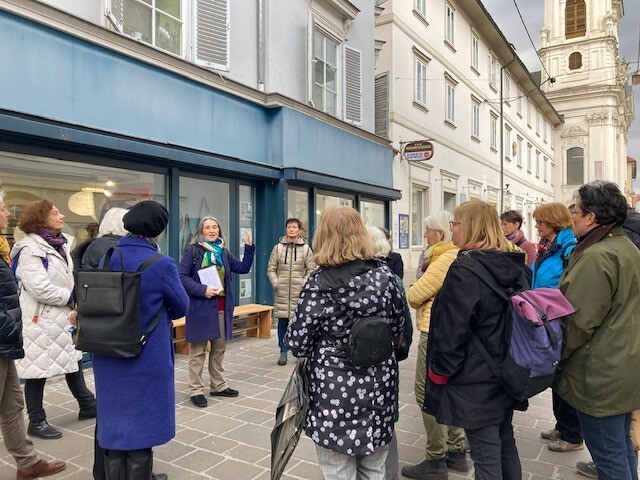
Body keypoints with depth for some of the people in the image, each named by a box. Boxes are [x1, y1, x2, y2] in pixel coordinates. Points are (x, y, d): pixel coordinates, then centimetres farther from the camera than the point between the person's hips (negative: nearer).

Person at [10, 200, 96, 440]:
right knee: (38, 370, 3)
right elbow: (40, 288, -25)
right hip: (39, 319, -9)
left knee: (73, 359, 18)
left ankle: (87, 405, 33)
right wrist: (70, 299, -14)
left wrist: (73, 299, 0)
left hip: (61, 316, 9)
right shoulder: (30, 249, -17)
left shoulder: (61, 243, 9)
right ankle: (36, 422, 19)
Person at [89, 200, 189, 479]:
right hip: (146, 359, -5)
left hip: (107, 356, 5)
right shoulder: (161, 265, -18)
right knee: (140, 423, 11)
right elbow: (181, 307, -6)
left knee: (114, 420, 19)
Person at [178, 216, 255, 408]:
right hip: (200, 307, -6)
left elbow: (243, 268, 9)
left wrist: (249, 246, 0)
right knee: (198, 351, 2)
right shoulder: (192, 250, -5)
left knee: (219, 349, 15)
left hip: (222, 307, 6)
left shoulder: (224, 252, 12)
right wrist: (202, 290, -20)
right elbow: (182, 277, -10)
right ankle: (195, 390, 12)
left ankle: (218, 386, 28)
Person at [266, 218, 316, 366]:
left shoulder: (306, 249, 3)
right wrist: (276, 283, -4)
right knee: (282, 322, 6)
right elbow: (271, 269, 7)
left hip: (299, 292, -1)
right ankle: (283, 352, 18)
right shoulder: (278, 247, 5)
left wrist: (304, 284, -6)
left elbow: (311, 269, 3)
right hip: (282, 293, 1)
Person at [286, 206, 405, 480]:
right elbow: (398, 330, 7)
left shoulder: (318, 284, -15)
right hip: (378, 386, 4)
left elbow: (297, 344, -11)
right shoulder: (384, 275, -4)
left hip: (335, 391, -4)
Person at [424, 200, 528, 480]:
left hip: (476, 380, -8)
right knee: (506, 445, 22)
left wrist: (440, 371, -7)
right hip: (507, 373, 8)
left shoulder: (465, 269, -21)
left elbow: (452, 329, -21)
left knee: (486, 456, 5)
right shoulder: (514, 264, 5)